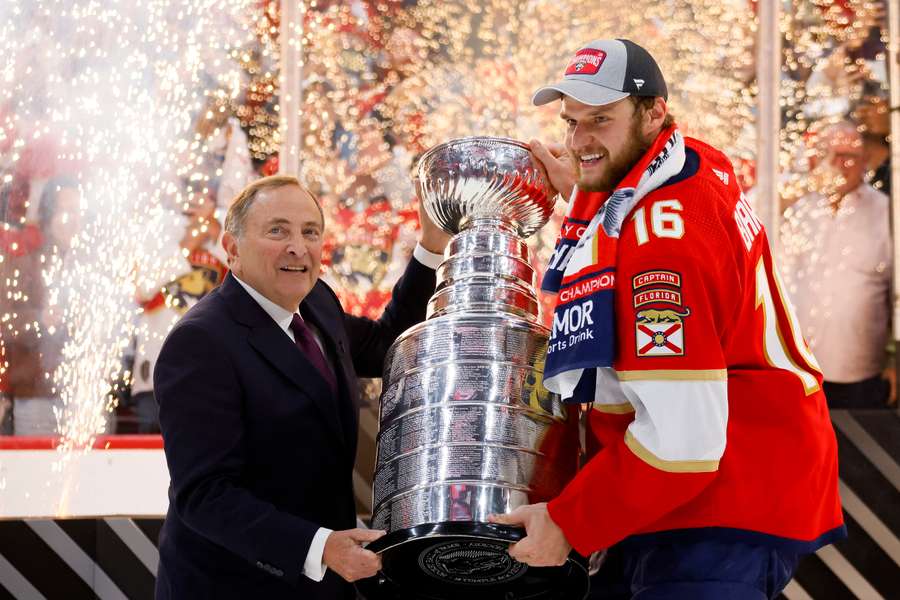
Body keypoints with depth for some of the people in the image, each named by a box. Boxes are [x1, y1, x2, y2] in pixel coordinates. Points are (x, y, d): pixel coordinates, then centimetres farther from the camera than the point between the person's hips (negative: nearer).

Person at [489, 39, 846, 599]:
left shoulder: (666, 237, -25)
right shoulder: (700, 165, 4)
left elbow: (680, 437, -28)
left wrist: (567, 525, -19)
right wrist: (583, 192, 16)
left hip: (723, 519, -10)